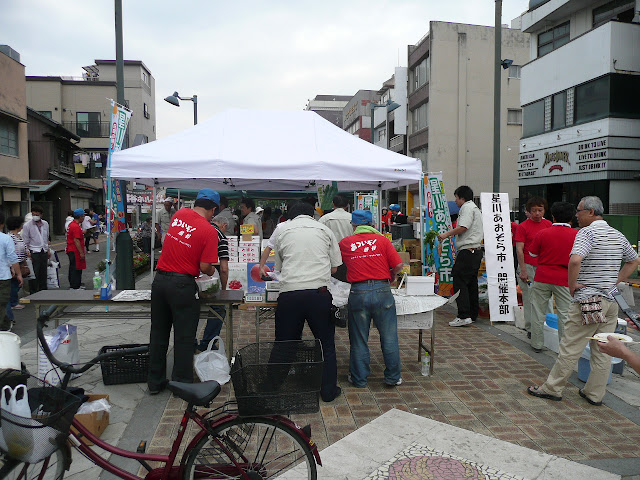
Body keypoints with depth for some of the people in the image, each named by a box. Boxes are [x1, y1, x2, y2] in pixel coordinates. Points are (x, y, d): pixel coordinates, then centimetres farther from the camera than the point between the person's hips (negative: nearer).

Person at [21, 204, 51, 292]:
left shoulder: (45, 224, 10)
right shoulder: (27, 225, -5)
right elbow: (25, 242, -5)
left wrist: (48, 250, 19)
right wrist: (27, 253, -13)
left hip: (44, 252, 5)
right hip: (34, 253, -5)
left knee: (43, 274, 10)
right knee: (34, 274, -4)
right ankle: (33, 293, 4)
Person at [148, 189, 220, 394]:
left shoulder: (179, 214, 4)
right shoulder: (209, 231, -13)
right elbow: (205, 267, -14)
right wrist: (212, 270, 6)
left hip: (160, 279, 6)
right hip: (182, 285, -6)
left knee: (158, 333, 16)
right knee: (184, 338, 7)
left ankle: (155, 382, 26)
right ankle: (182, 383, 17)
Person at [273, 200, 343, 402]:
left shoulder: (282, 230, 13)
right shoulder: (325, 230, 12)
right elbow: (334, 267, 14)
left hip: (289, 293, 1)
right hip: (318, 292, 0)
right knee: (326, 343, 14)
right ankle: (328, 390, 20)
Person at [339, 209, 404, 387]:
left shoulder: (345, 243, 7)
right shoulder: (382, 240, 3)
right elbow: (398, 265, -3)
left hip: (358, 293, 1)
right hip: (382, 291, 0)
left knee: (359, 339, 11)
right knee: (389, 338, 11)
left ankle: (359, 379, 21)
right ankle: (393, 377, 21)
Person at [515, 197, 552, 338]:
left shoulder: (549, 225, 11)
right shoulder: (523, 227, -3)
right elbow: (519, 250, -7)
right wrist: (523, 271, -12)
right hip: (529, 266, -4)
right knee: (530, 298, -2)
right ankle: (531, 329, 5)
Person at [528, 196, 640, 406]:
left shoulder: (587, 232, -14)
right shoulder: (618, 235, 10)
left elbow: (575, 260, -30)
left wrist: (572, 284, -15)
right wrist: (615, 282, 18)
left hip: (588, 300, -7)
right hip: (612, 301, 8)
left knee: (570, 347, 1)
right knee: (603, 350, 12)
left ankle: (552, 388, 10)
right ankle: (595, 394, 21)